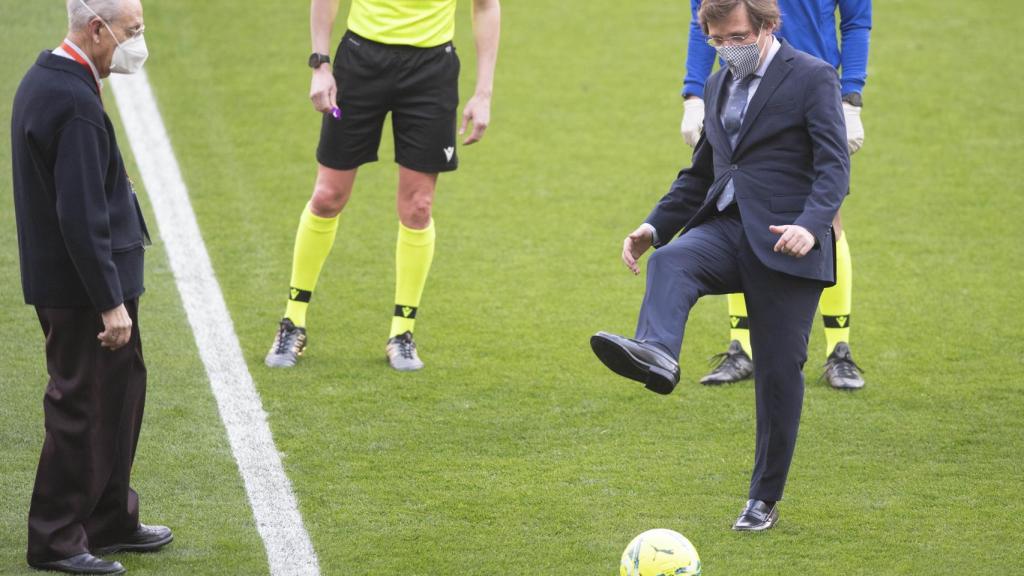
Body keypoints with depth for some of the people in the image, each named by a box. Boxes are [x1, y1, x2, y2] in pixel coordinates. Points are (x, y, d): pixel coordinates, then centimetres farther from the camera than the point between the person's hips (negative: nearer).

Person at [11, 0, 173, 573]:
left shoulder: (45, 80, 9)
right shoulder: (75, 104, -23)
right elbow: (81, 216, -26)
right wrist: (110, 303, -22)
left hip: (63, 278, 10)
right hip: (82, 288, -10)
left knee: (122, 391, 19)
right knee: (83, 407, -1)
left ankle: (110, 520, 29)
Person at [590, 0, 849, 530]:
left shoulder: (812, 78, -2)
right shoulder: (719, 85, 18)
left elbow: (834, 166, -11)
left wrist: (810, 226, -29)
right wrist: (654, 227, 12)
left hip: (785, 244, -5)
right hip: (726, 229, 5)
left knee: (778, 371, -2)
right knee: (670, 262, -29)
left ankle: (764, 499, 9)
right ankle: (656, 354, -56)